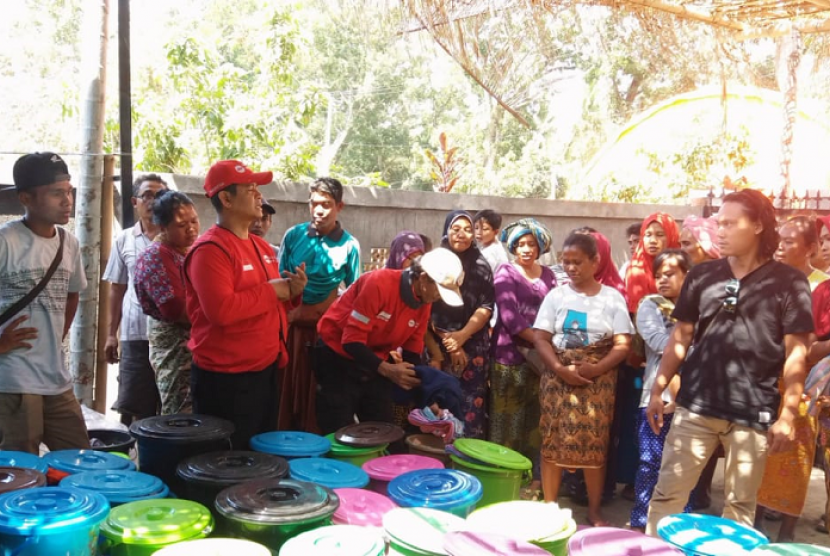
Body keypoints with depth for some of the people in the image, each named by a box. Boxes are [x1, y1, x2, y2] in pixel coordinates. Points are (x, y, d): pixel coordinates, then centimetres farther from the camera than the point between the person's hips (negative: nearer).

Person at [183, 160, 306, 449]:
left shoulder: (261, 246, 12)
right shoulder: (210, 249, -16)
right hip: (226, 379, -9)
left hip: (266, 371, 9)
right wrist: (271, 291, -19)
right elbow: (221, 310, -29)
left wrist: (291, 292, 0)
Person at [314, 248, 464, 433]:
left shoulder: (424, 303, -5)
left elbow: (412, 352, 2)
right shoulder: (378, 283, -27)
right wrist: (386, 369, -36)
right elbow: (352, 341, -27)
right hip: (338, 358, -6)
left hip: (376, 364, 6)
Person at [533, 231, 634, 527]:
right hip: (558, 377, 1)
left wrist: (595, 369, -18)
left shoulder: (612, 298, 2)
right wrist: (560, 369, -16)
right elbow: (540, 338, -1)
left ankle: (595, 511, 15)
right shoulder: (556, 295, 4)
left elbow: (622, 345, -2)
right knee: (552, 442, 2)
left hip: (598, 380, -1)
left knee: (595, 443, 2)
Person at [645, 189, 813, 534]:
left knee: (740, 505, 10)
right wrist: (658, 390, 6)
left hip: (753, 414, -2)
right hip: (695, 407, 2)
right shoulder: (701, 276, 6)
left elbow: (796, 352, -3)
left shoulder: (789, 282, -3)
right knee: (667, 494, 5)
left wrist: (787, 415, -7)